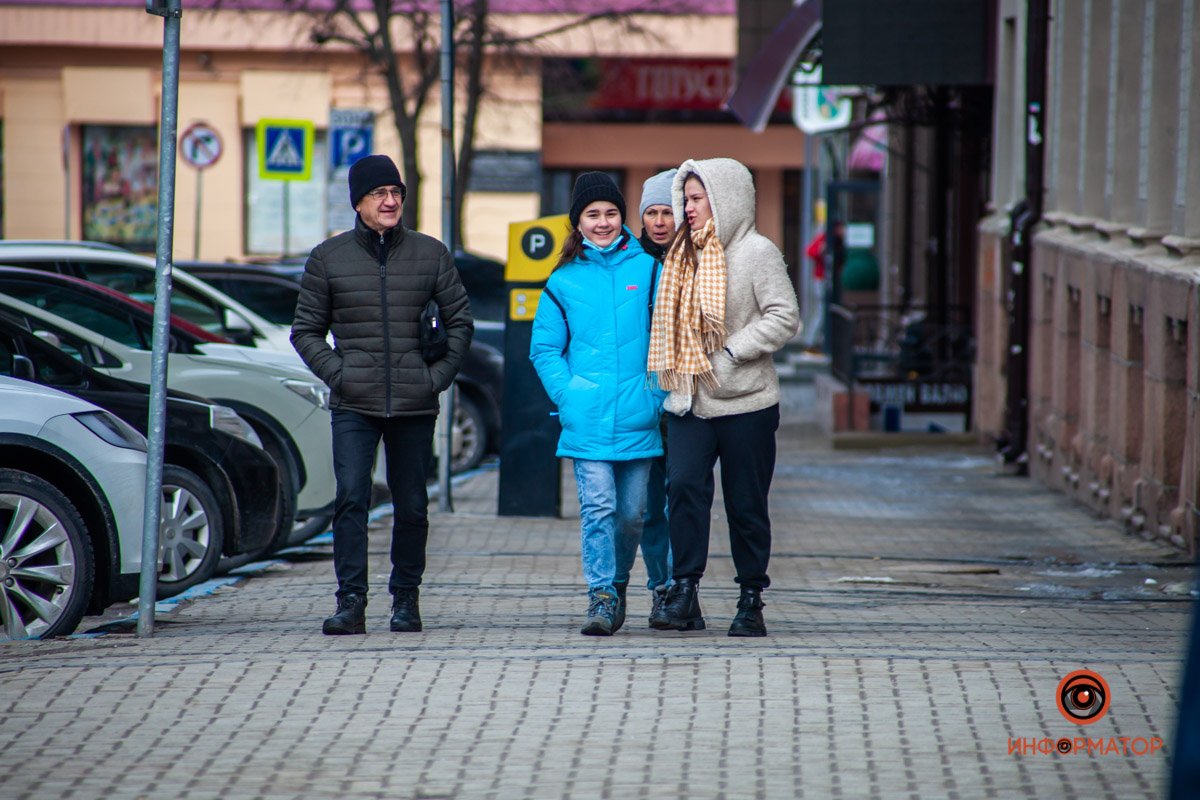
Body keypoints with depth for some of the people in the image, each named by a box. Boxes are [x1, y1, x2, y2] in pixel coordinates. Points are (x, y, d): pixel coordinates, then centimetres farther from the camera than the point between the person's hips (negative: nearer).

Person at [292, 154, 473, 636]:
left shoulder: (430, 254, 7)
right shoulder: (329, 258, 6)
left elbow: (460, 321, 13)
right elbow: (306, 330, 10)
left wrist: (440, 374, 1)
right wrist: (336, 373, -4)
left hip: (415, 404, 1)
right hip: (354, 405, -1)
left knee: (411, 506, 5)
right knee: (351, 499, -12)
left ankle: (406, 598, 16)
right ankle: (351, 601, -12)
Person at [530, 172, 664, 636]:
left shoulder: (647, 268, 6)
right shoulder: (564, 281, 7)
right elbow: (544, 349, 10)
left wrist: (658, 393, -2)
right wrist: (567, 395, -4)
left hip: (637, 418, 1)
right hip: (587, 421, -1)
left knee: (631, 513, 7)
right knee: (597, 507, -11)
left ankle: (617, 584, 28)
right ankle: (601, 598, -10)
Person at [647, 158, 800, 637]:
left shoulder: (756, 252, -7)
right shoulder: (683, 256, 13)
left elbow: (785, 318, -13)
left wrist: (732, 351, -18)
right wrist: (671, 379, 10)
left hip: (744, 402, -4)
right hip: (689, 402, 5)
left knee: (746, 504, 3)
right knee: (683, 485, -14)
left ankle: (751, 602, 14)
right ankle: (685, 591, -12)